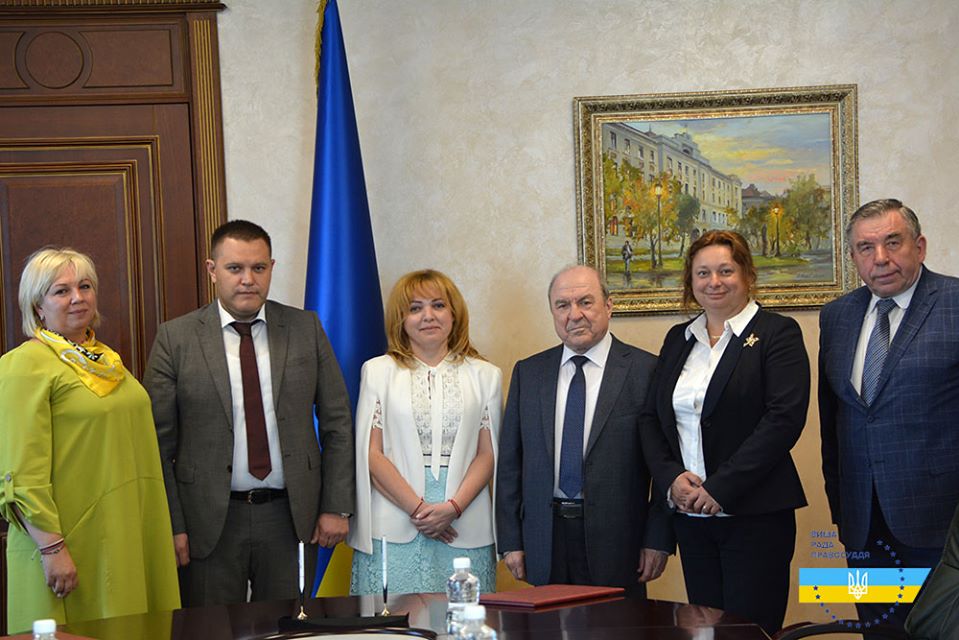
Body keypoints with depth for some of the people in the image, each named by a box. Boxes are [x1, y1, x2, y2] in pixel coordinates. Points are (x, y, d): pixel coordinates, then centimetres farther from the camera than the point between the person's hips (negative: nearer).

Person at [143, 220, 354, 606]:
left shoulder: (306, 329, 5)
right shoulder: (176, 339, -1)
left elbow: (337, 423, 7)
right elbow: (159, 442, -2)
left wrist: (337, 507, 2)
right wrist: (172, 526, -7)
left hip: (291, 516, 2)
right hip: (210, 522, -1)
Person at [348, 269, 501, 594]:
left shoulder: (484, 375, 12)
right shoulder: (378, 371, 8)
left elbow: (488, 454, 6)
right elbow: (371, 453, 1)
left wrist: (453, 507, -9)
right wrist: (417, 507, -8)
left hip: (466, 528, 1)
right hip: (393, 528, -1)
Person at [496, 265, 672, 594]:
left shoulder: (646, 370, -2)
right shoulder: (527, 372, 9)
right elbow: (509, 462, 10)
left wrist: (658, 540, -8)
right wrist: (510, 540, 4)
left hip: (616, 542, -3)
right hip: (545, 539, 3)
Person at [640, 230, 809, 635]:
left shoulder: (777, 333, -2)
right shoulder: (678, 339, 15)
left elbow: (785, 417, -13)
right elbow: (651, 418, 13)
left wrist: (721, 488, -16)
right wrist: (671, 477, -7)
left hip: (754, 514, -5)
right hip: (690, 516, 5)